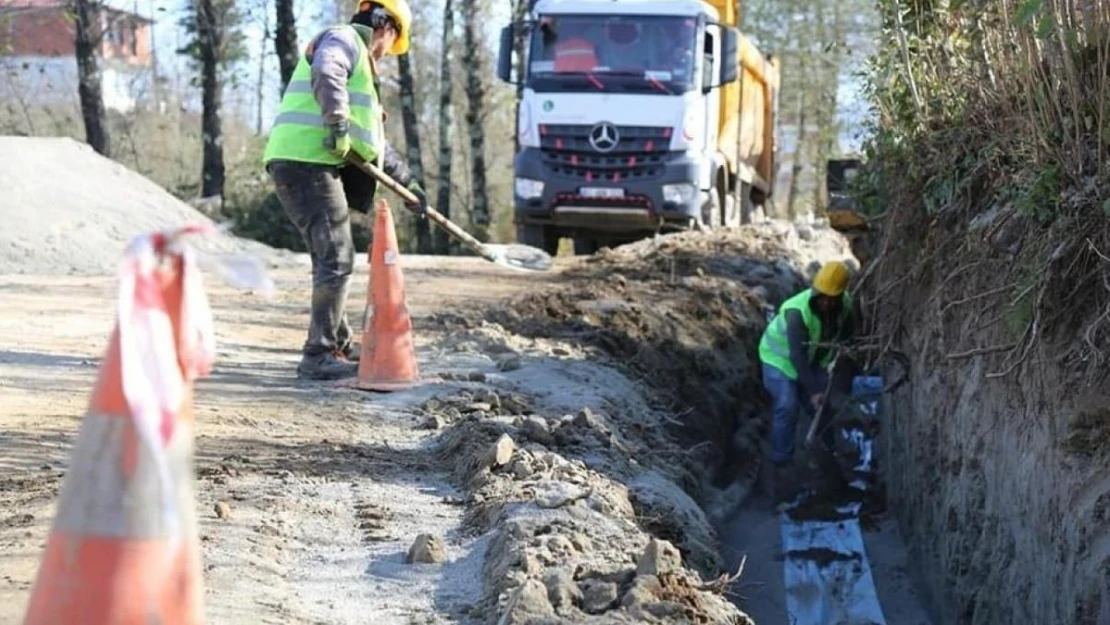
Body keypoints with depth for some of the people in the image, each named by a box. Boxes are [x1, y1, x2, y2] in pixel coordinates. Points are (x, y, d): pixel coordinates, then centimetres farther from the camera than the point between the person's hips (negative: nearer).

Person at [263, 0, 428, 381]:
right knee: (336, 259, -12)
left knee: (331, 260, 18)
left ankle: (339, 345, 29)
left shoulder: (360, 64, 31)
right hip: (306, 162, -10)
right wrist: (338, 125, -34)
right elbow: (326, 74, -25)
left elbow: (374, 141, 35)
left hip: (317, 167, 10)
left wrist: (407, 182, 34)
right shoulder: (343, 40, 0)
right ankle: (318, 356, -12)